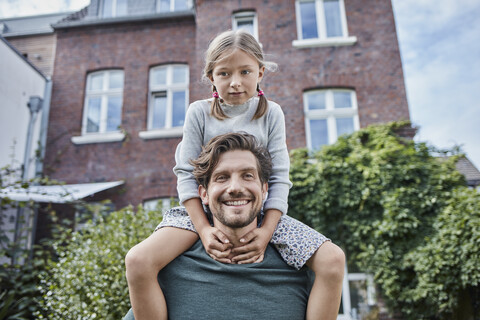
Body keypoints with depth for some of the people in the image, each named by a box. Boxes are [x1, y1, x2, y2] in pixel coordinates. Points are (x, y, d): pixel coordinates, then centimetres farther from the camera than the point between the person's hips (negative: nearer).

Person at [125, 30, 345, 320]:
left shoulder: (271, 113, 3)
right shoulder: (199, 113, 2)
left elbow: (279, 177, -1)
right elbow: (186, 173, -3)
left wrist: (267, 230, -15)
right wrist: (203, 229, -16)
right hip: (203, 210, 0)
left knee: (333, 259, -17)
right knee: (137, 261, -25)